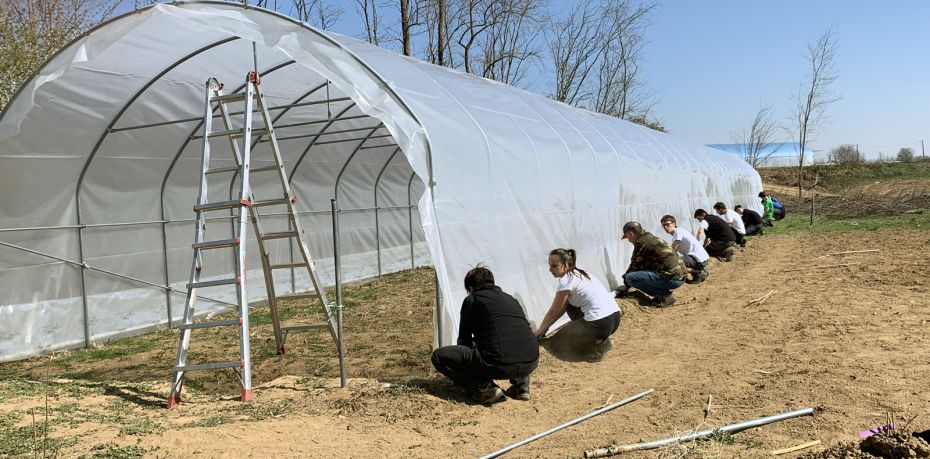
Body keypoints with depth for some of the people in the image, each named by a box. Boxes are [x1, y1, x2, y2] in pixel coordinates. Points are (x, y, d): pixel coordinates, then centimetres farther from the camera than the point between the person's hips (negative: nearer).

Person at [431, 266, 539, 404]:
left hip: (499, 365, -6)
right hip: (531, 363, 6)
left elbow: (464, 339, 20)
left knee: (439, 356, 9)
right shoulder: (510, 299, 27)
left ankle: (486, 388, -2)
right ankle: (521, 384, 20)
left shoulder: (471, 300, 12)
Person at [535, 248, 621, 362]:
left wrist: (540, 331, 16)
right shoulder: (579, 274, 19)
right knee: (569, 304, 28)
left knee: (555, 344, 6)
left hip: (600, 324, -9)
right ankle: (598, 339, 16)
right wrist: (545, 328, 26)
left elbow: (553, 312, 2)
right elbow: (562, 308, 25)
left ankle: (596, 347, -7)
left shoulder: (566, 280, -8)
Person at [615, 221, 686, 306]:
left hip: (672, 278, -10)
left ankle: (665, 295, -7)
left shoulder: (641, 242, -8)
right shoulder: (652, 238, 21)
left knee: (630, 278, -13)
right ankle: (665, 293, 13)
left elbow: (635, 266, 1)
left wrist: (626, 285, 16)